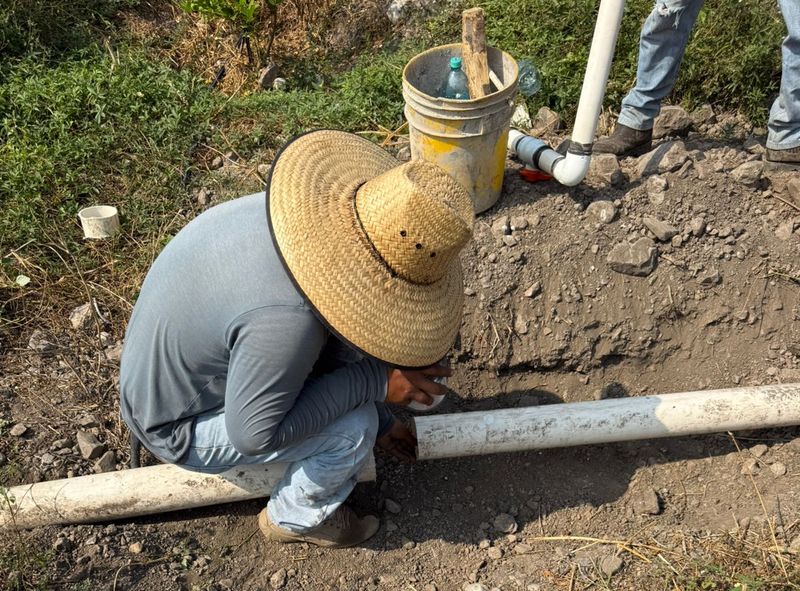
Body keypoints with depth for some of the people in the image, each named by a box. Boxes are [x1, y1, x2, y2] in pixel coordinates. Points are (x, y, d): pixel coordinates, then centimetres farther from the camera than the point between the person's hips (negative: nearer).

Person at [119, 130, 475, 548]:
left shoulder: (293, 208, -14)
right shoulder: (284, 317, -40)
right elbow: (253, 433, -27)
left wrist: (380, 422, 9)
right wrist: (373, 380, -25)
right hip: (181, 428, -7)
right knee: (352, 426, -18)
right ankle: (296, 518, 9)